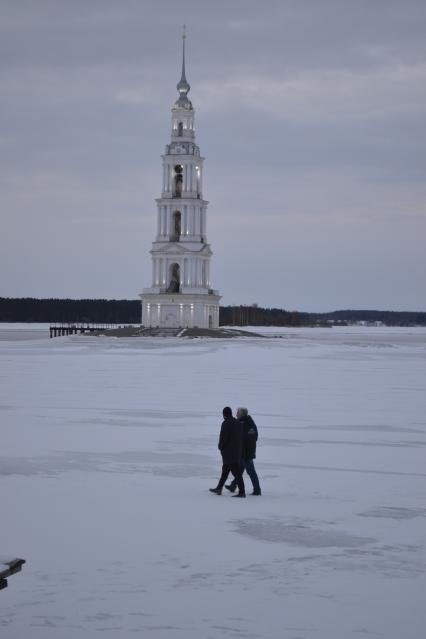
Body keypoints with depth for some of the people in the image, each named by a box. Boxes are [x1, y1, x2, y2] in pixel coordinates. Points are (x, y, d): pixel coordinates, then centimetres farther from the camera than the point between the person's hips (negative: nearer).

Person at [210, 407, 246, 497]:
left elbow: (223, 438, -17)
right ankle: (219, 488, 27)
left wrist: (220, 447, 1)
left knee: (236, 472, -9)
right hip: (237, 451, 8)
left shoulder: (226, 424, -16)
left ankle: (242, 491, -11)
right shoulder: (239, 423, 7)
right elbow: (241, 437, 9)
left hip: (228, 451, -8)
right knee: (225, 470, 18)